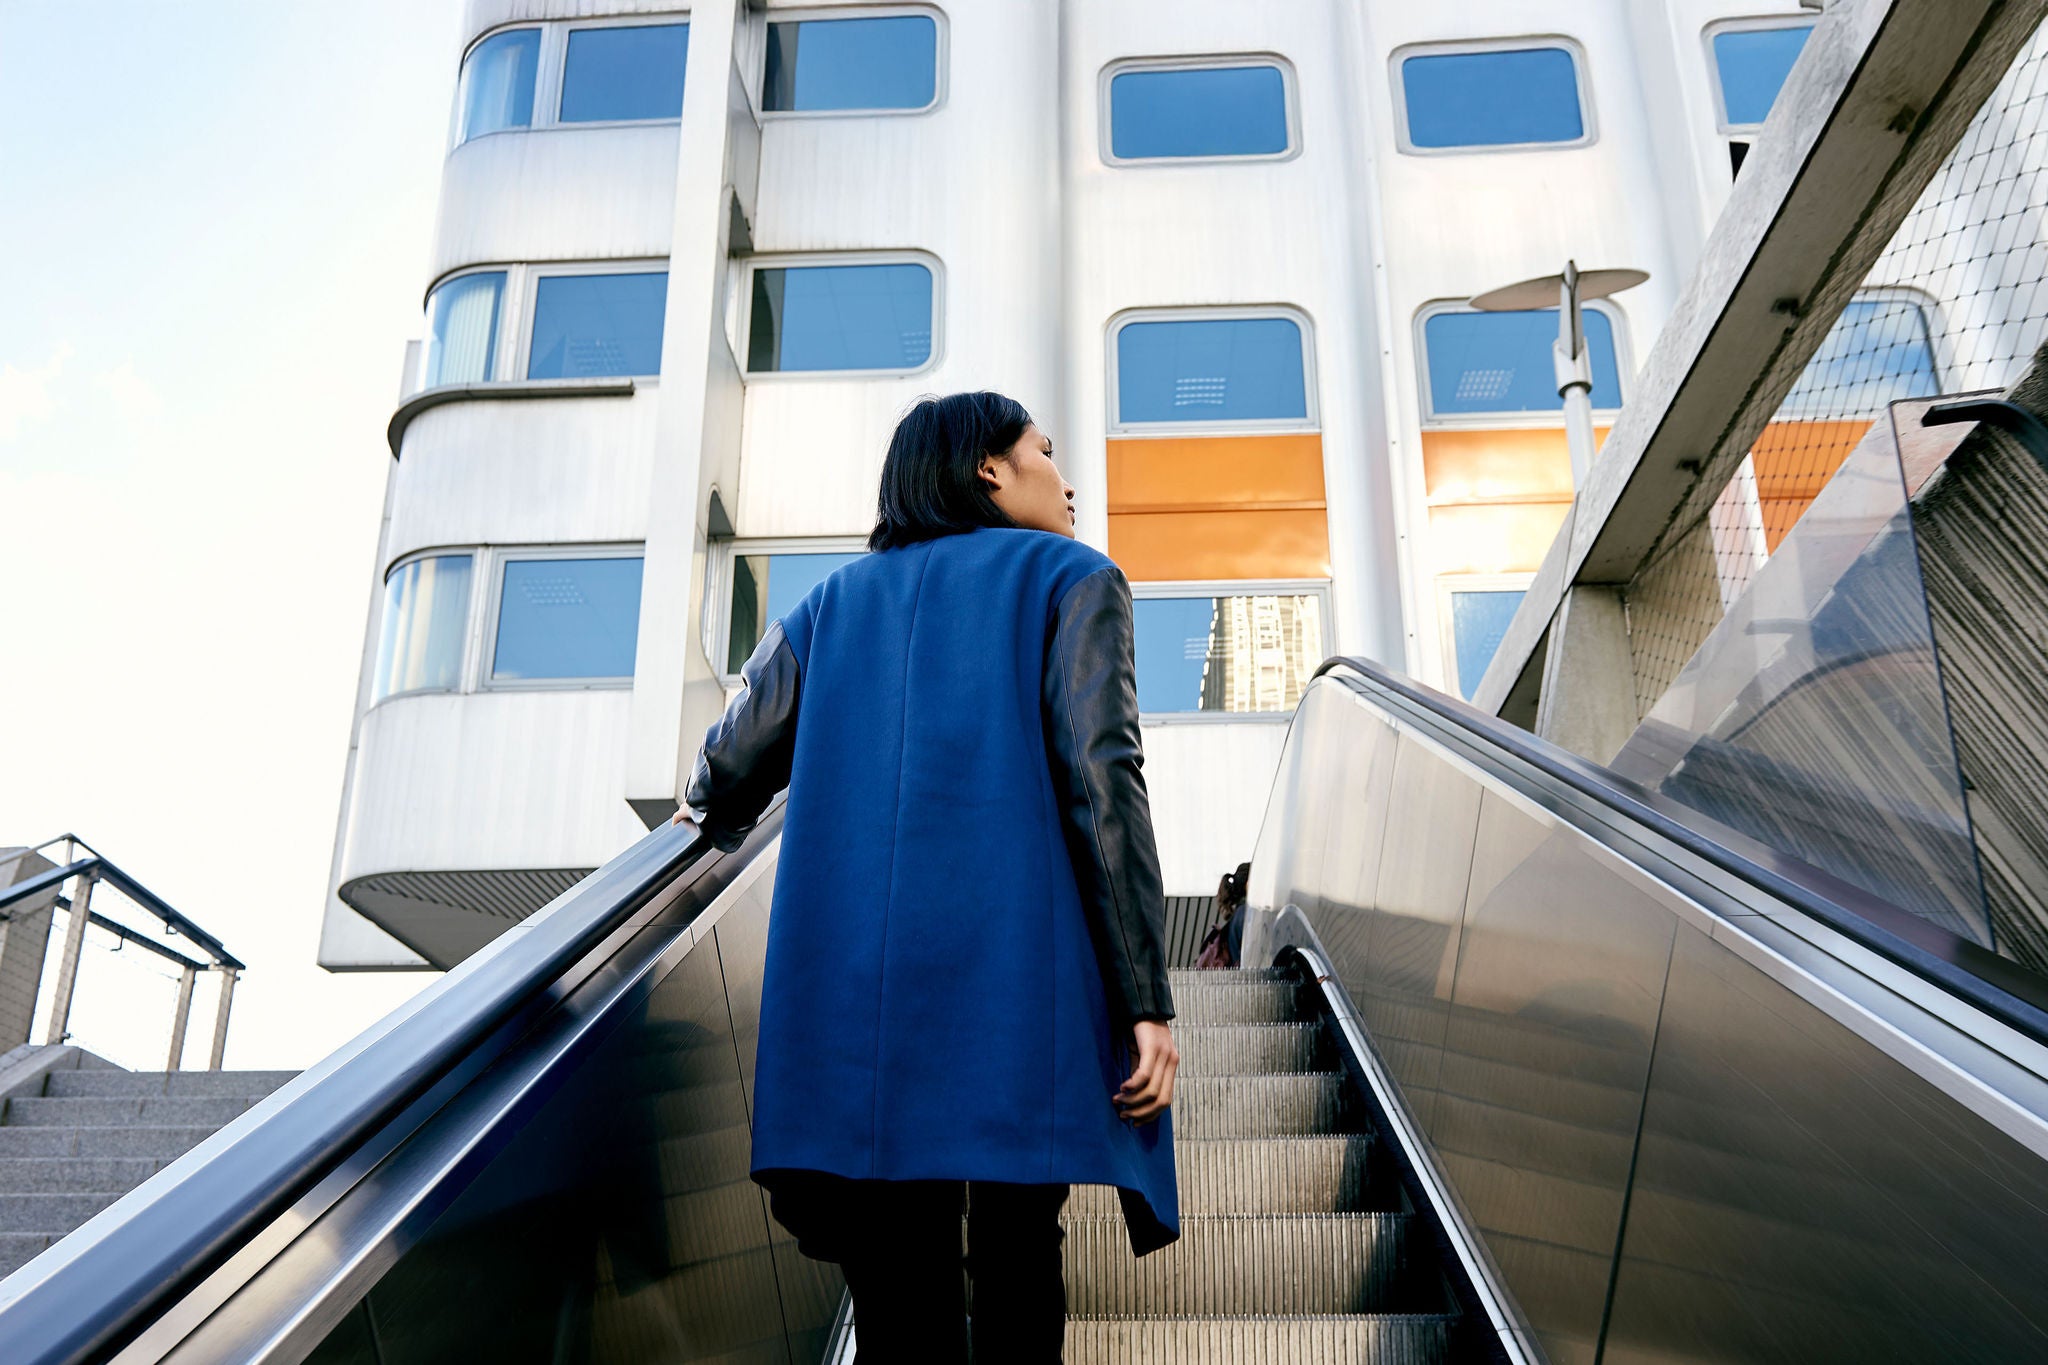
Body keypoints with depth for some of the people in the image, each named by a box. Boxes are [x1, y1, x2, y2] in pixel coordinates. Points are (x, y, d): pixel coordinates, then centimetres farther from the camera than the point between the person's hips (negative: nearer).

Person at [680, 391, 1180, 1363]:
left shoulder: (837, 602, 18)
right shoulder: (1069, 579, 8)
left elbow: (729, 779, 15)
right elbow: (1100, 781, -6)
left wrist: (708, 819, 39)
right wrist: (1147, 1000, -7)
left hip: (857, 1003, 3)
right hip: (1019, 988, -2)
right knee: (1016, 1264, 9)